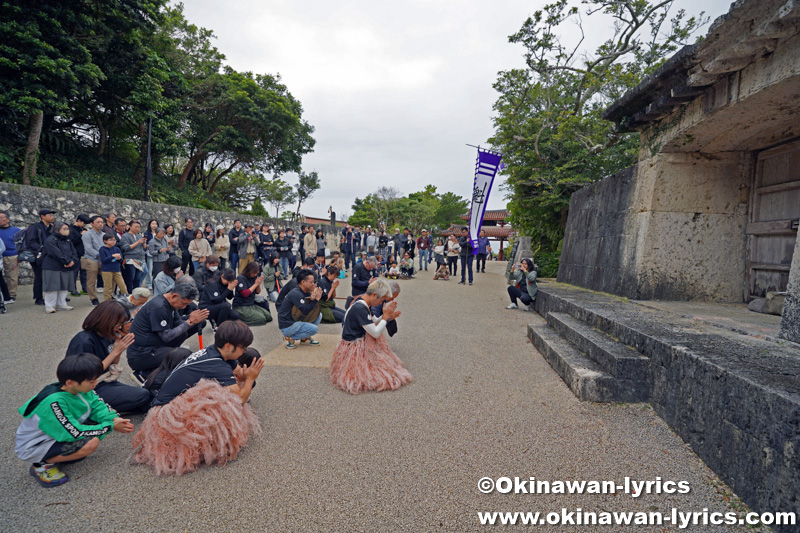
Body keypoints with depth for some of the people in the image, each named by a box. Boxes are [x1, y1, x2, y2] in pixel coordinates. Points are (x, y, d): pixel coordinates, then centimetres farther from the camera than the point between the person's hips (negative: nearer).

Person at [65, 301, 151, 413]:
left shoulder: (106, 336, 3)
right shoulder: (84, 342, -20)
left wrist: (120, 350, -8)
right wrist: (115, 352, -19)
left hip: (108, 382, 8)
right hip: (93, 390, -8)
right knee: (143, 395, -20)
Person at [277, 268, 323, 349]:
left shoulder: (306, 292, 6)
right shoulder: (296, 294, -22)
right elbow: (305, 311, -27)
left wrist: (312, 298, -13)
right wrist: (316, 299, -19)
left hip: (296, 320, 9)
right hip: (287, 326, -9)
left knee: (319, 315, 3)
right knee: (314, 329, -20)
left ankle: (305, 337, 9)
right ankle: (289, 338, -5)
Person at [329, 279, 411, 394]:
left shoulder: (362, 303, 3)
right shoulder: (360, 309, -28)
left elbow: (373, 323, 14)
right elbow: (376, 333, -24)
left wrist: (387, 317, -1)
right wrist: (386, 316, -14)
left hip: (362, 343, 11)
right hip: (354, 349, -11)